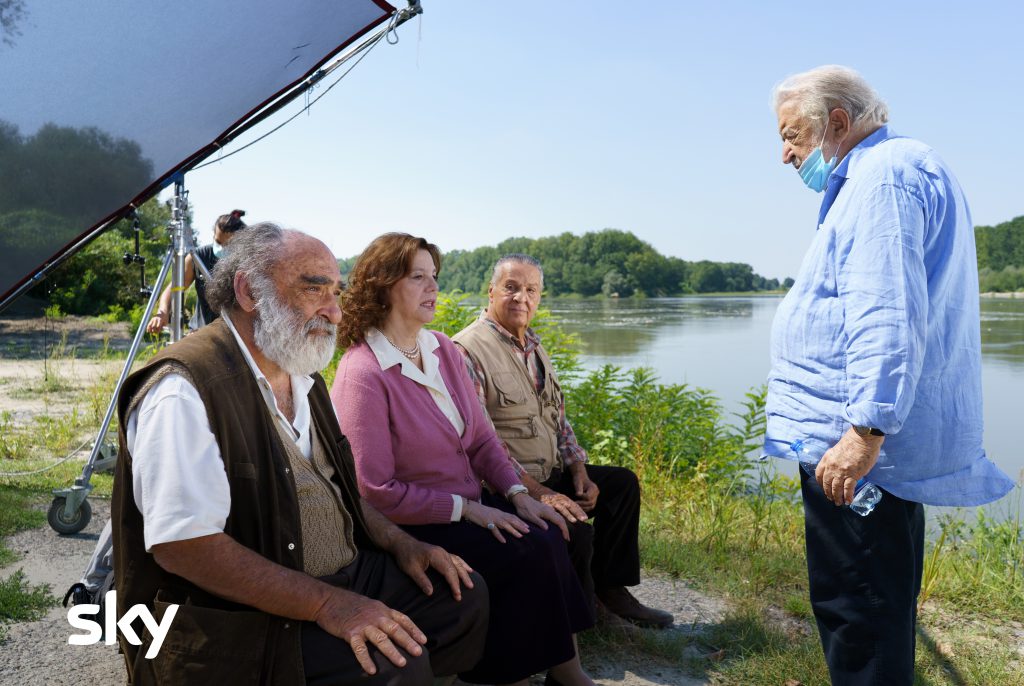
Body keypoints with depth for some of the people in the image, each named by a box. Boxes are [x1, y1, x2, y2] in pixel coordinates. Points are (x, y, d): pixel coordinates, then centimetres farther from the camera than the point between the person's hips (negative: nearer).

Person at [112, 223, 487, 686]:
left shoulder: (303, 379, 11)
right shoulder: (185, 392, -19)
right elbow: (182, 546, -26)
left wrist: (400, 543, 5)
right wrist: (327, 604, -26)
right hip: (244, 620, -9)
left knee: (463, 593, 6)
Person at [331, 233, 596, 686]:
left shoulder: (444, 349, 5)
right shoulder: (362, 373, -17)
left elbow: (481, 435, 10)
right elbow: (376, 491, -17)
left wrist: (517, 493, -5)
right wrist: (466, 509, -17)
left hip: (470, 504, 6)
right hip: (413, 527, -6)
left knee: (547, 534, -17)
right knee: (530, 551, -20)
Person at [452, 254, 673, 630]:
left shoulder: (532, 344, 13)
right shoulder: (467, 350, -17)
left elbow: (558, 416, 19)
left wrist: (578, 469, 4)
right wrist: (538, 492, -24)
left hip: (550, 474, 10)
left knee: (623, 482, 9)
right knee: (575, 531, -26)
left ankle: (610, 589, 15)